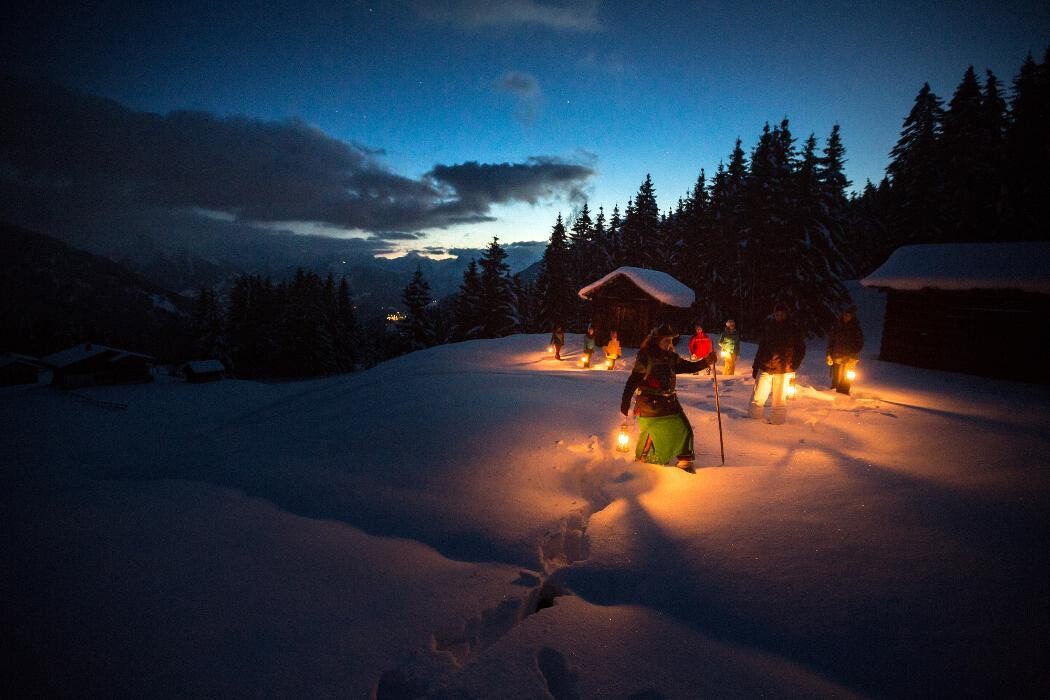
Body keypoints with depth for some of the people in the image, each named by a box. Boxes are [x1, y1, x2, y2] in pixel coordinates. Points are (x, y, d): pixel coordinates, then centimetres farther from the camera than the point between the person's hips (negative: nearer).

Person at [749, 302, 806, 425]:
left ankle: (777, 421, 15)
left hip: (783, 370, -2)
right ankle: (753, 418, 11)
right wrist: (755, 366, 11)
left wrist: (793, 367, -3)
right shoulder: (768, 327, 7)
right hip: (765, 368, 2)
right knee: (757, 397, 0)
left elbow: (801, 350, 6)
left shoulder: (793, 329, 2)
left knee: (779, 400, 3)